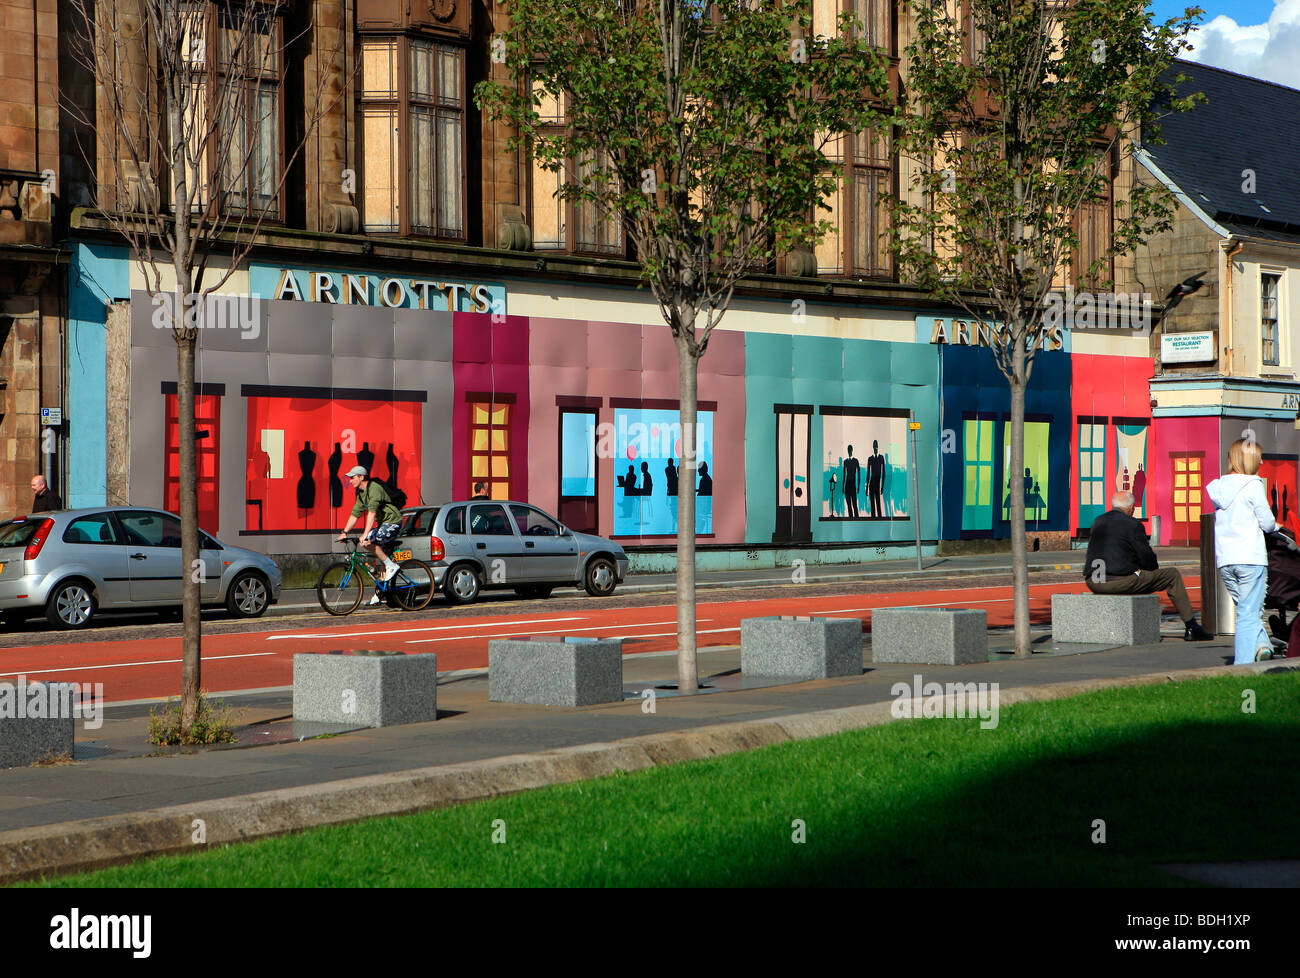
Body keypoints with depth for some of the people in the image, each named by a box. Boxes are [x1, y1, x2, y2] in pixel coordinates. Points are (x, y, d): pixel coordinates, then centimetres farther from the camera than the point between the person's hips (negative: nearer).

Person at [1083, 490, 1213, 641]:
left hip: (1092, 582, 7)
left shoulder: (1098, 522, 14)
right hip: (1120, 581, -7)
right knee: (1173, 575, 9)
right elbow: (1146, 556, -7)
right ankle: (1191, 628, 11)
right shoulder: (1132, 524, -7)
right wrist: (1154, 567, 18)